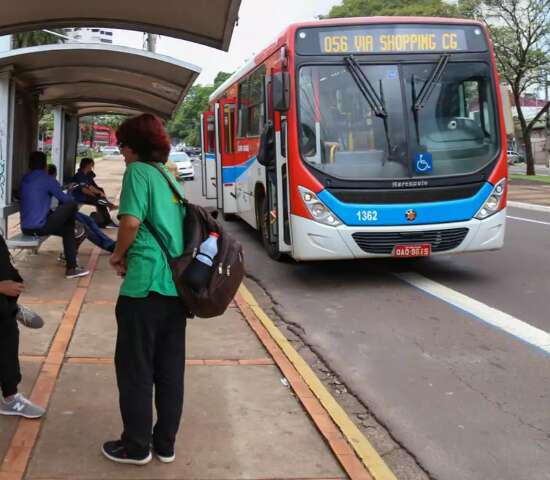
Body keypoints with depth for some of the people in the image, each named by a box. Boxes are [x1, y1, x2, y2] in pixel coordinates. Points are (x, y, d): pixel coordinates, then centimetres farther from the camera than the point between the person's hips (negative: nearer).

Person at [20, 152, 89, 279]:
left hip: (25, 228, 8)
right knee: (71, 205, 0)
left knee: (66, 226, 23)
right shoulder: (47, 179, -7)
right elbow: (65, 199, 0)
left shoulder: (24, 179, 15)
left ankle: (71, 267, 26)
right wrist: (70, 196, 24)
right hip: (39, 227, -8)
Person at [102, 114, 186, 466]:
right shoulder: (170, 177, 17)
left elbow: (131, 222, -17)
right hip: (177, 284, 8)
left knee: (135, 368, 6)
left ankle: (137, 446, 16)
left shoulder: (138, 171, -5)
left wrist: (119, 255, 1)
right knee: (171, 368, 13)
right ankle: (165, 443, 23)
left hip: (146, 285, -8)